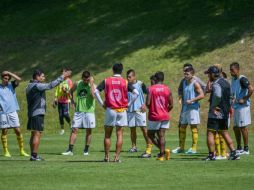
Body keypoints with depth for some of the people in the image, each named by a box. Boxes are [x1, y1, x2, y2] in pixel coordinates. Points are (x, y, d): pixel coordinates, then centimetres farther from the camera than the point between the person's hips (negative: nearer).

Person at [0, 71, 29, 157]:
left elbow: (18, 79, -6)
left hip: (13, 111, 1)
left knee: (18, 131, -1)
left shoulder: (11, 85, 9)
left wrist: (9, 73, -3)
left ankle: (22, 150, 6)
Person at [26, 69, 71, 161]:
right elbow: (50, 85, -19)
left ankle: (33, 155, 13)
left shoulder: (29, 86, 14)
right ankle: (34, 155, -10)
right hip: (38, 113, -10)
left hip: (31, 113, 10)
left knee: (34, 134, 11)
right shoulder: (36, 86, -15)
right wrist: (62, 77, -16)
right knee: (37, 134, -8)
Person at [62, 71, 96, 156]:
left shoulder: (93, 85, -5)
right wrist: (72, 101, 10)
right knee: (74, 129, -3)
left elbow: (93, 95, -24)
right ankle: (70, 150, -1)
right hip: (78, 111, 2)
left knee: (88, 131, 3)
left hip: (89, 111, -2)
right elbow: (71, 91, 23)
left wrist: (91, 83, -21)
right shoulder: (77, 84, 4)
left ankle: (86, 150, 14)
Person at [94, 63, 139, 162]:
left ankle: (107, 157, 8)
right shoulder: (125, 82, 0)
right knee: (119, 134, 5)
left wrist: (102, 104, 0)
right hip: (121, 110, 0)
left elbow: (96, 91, -6)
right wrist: (128, 104, 0)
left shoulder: (106, 81, 1)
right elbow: (136, 93, -8)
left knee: (107, 135, 9)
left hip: (110, 110, 0)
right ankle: (117, 157, 0)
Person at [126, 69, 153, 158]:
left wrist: (145, 104, -8)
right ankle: (134, 146, 25)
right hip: (130, 110, 4)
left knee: (144, 128, -8)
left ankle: (149, 149, -11)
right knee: (132, 129, 10)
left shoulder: (140, 84, -4)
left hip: (140, 110, -4)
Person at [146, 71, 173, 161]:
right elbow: (171, 105, 1)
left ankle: (163, 151, -1)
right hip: (165, 116, 3)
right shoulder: (167, 89, 2)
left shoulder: (151, 89, -7)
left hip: (154, 116, -3)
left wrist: (151, 109, 7)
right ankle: (161, 155, -1)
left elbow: (148, 103, -14)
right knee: (162, 135, 5)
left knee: (151, 134, 11)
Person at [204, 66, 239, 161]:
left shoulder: (216, 84, -17)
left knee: (210, 133, -3)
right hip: (225, 112, 9)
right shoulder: (226, 82, 13)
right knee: (224, 133, 16)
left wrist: (213, 106, -24)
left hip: (216, 113, -9)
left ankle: (211, 155, -6)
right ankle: (233, 153, 11)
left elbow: (217, 96, -36)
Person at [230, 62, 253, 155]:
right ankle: (239, 148, 21)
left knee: (243, 127, -4)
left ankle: (246, 149, 3)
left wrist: (245, 99, -21)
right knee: (236, 127, 12)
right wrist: (232, 98, 11)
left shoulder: (242, 79, -15)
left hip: (243, 106, -9)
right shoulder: (233, 79, 14)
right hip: (235, 107, 9)